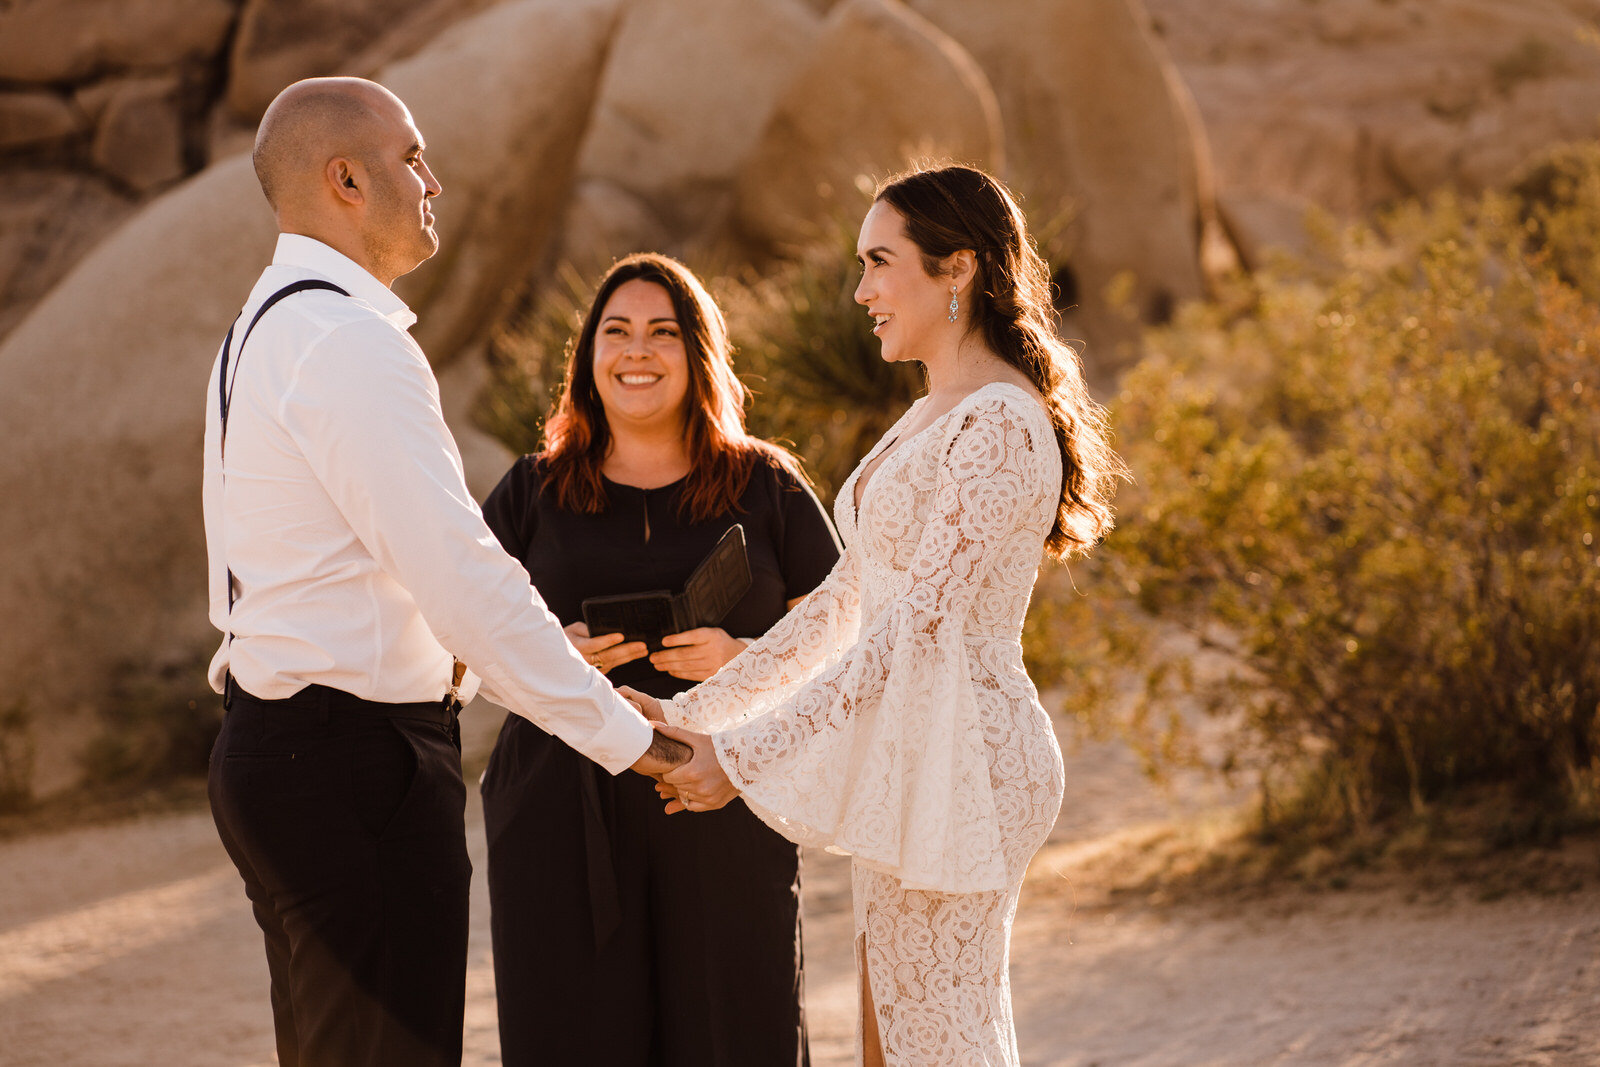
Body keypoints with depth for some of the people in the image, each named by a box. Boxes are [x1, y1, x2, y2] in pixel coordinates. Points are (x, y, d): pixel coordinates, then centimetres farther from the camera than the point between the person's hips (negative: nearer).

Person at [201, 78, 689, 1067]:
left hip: (276, 744, 11)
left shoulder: (267, 328, 15)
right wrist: (626, 735, -18)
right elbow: (463, 579, -23)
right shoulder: (350, 344, -18)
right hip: (355, 762, -11)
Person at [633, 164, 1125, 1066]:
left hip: (958, 757, -10)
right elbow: (848, 598, 19)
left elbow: (918, 623, -21)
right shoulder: (931, 419, 17)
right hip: (905, 765, 10)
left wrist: (744, 755, -21)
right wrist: (696, 710, 14)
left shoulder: (1002, 425, -16)